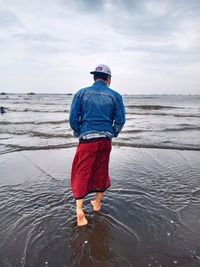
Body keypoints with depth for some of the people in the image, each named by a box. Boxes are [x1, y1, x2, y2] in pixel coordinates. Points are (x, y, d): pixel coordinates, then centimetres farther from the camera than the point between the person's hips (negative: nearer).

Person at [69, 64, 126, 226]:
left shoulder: (82, 93, 0)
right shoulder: (115, 96, 2)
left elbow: (73, 118, -4)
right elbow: (120, 120, 0)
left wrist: (78, 134, 12)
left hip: (87, 139, -2)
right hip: (105, 140, 2)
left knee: (82, 173, 6)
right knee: (102, 171, 18)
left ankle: (79, 209, -1)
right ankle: (98, 203, 34)